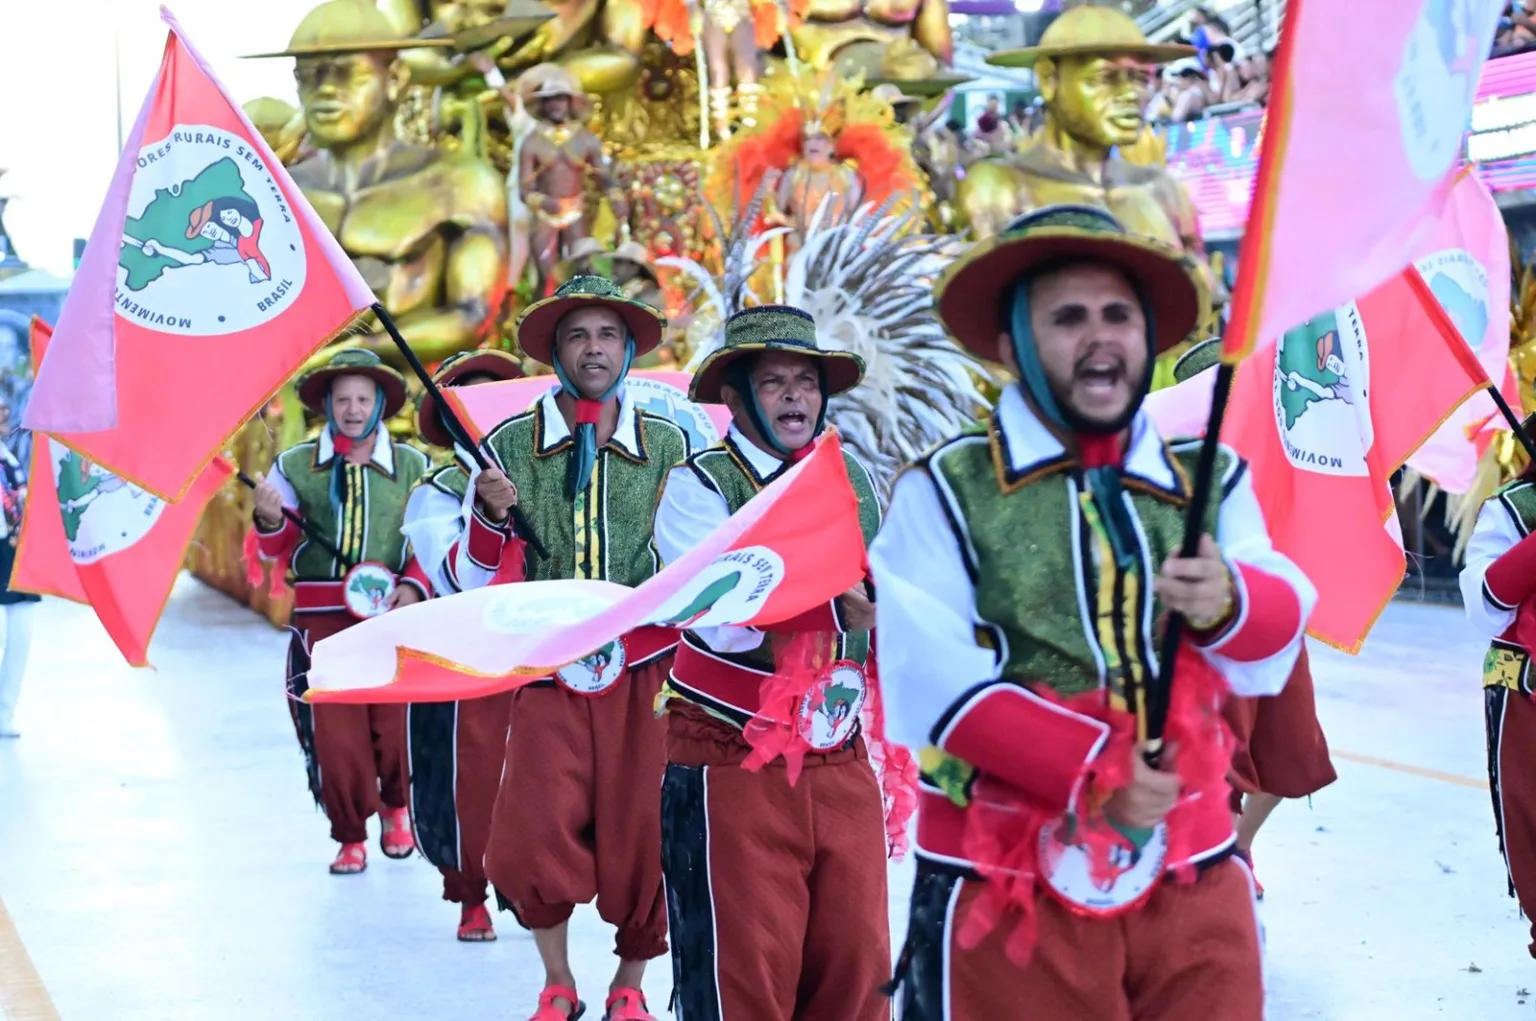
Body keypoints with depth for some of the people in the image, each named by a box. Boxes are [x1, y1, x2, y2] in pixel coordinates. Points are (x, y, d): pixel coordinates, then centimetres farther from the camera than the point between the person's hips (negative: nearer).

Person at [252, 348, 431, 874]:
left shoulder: (411, 466, 8)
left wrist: (411, 588, -9)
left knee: (398, 730, -2)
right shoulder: (295, 466, 7)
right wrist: (270, 520, -16)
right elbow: (276, 550, 5)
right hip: (321, 622, 0)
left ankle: (396, 809, 29)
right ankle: (350, 838, 18)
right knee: (333, 736, -1)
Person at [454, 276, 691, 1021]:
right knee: (534, 842, -7)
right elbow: (474, 576, 2)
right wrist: (490, 512, -15)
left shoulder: (667, 444, 3)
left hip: (644, 669, 1)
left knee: (642, 836, 1)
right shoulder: (509, 444, 0)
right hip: (549, 673, 0)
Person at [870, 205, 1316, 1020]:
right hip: (1009, 887, -3)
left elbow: (1275, 634, -7)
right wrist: (1091, 769, -21)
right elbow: (934, 684, -14)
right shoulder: (947, 490, -5)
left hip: (1193, 879, 4)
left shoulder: (1209, 480, 7)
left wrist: (1228, 603, -29)